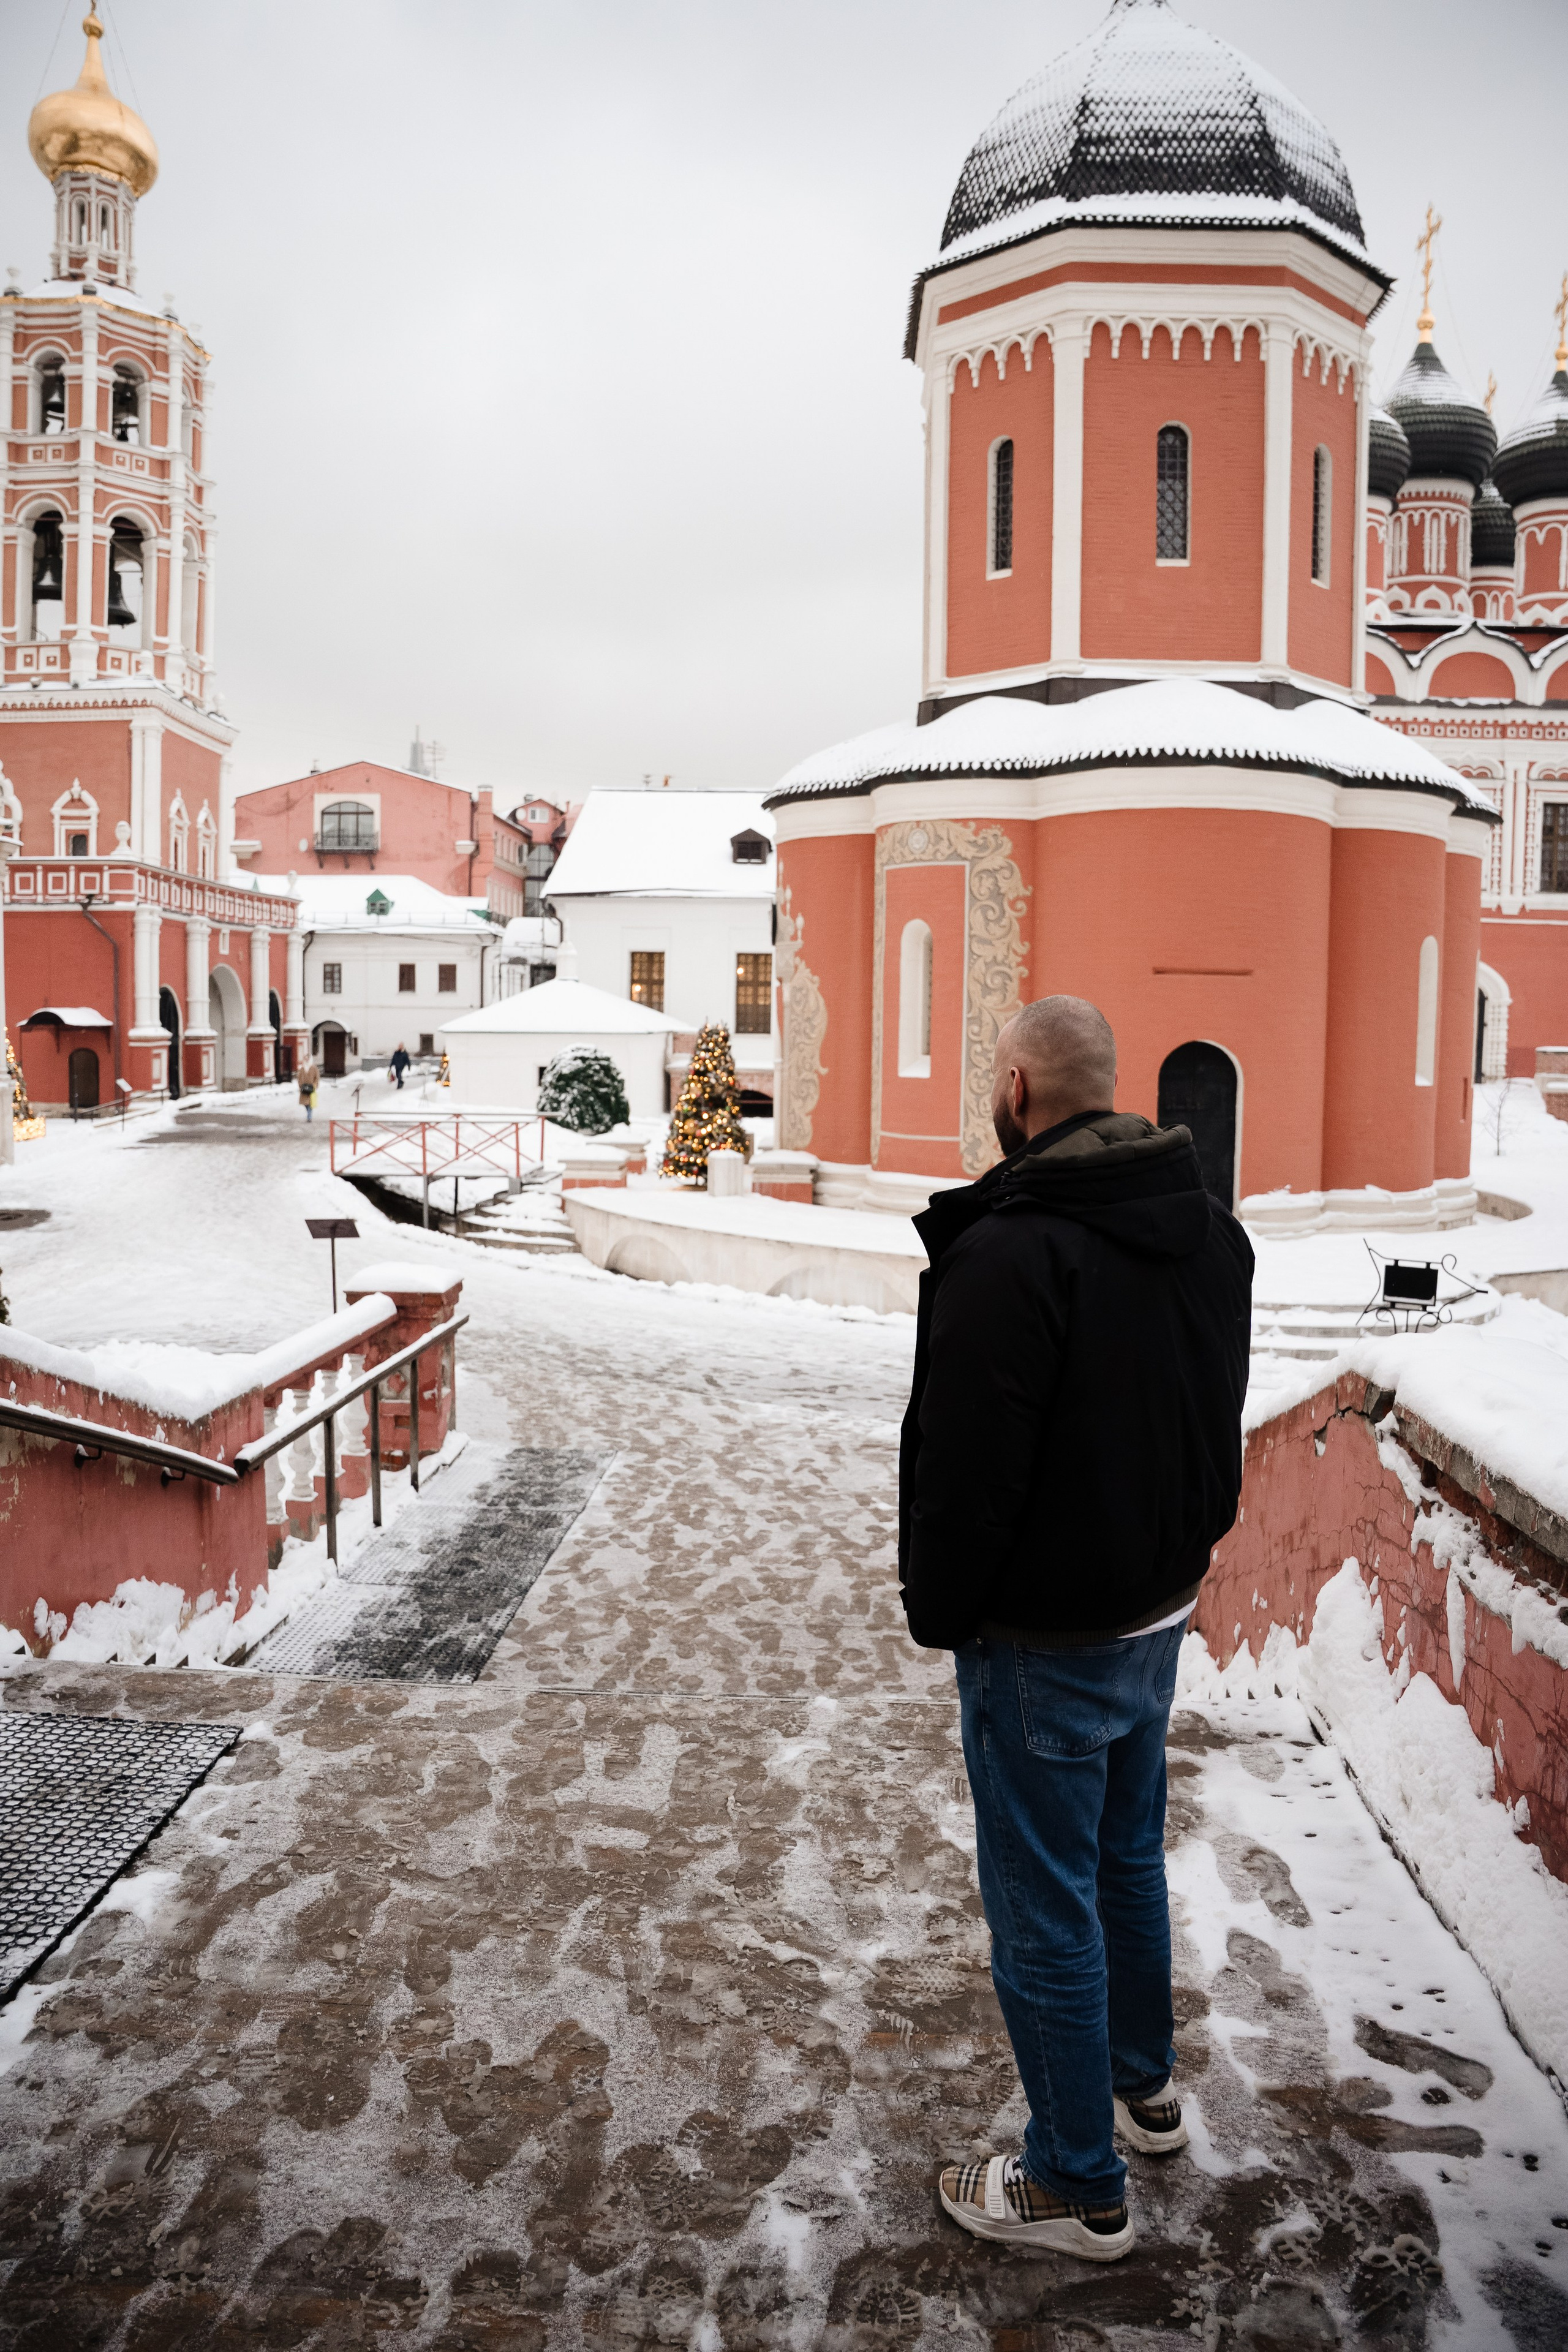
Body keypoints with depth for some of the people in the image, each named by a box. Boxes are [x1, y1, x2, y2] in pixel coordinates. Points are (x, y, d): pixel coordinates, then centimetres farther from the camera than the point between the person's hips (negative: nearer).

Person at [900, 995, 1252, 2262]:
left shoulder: (1009, 1252, -27)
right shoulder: (1210, 1229, 1)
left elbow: (964, 1466, -23)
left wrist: (938, 1611, -8)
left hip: (1044, 1641, -8)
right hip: (1161, 1612, 9)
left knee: (1045, 1909, 8)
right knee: (1130, 1860, 26)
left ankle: (1078, 2186, 24)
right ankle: (1143, 2088, 45)